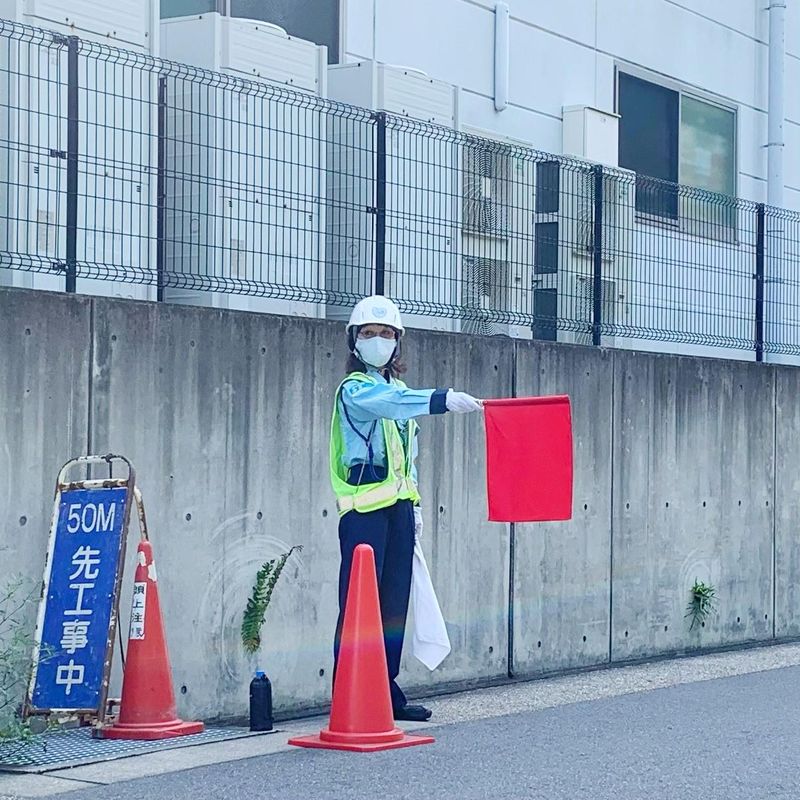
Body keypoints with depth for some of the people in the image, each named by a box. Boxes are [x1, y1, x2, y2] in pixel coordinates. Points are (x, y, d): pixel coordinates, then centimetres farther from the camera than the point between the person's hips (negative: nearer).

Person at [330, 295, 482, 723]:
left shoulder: (397, 392, 20)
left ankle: (387, 693, 15)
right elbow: (393, 403, -29)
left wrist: (413, 505, 19)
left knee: (394, 604, 9)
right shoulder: (355, 390, -6)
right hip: (364, 507, -8)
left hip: (398, 508, 8)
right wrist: (443, 399, -43)